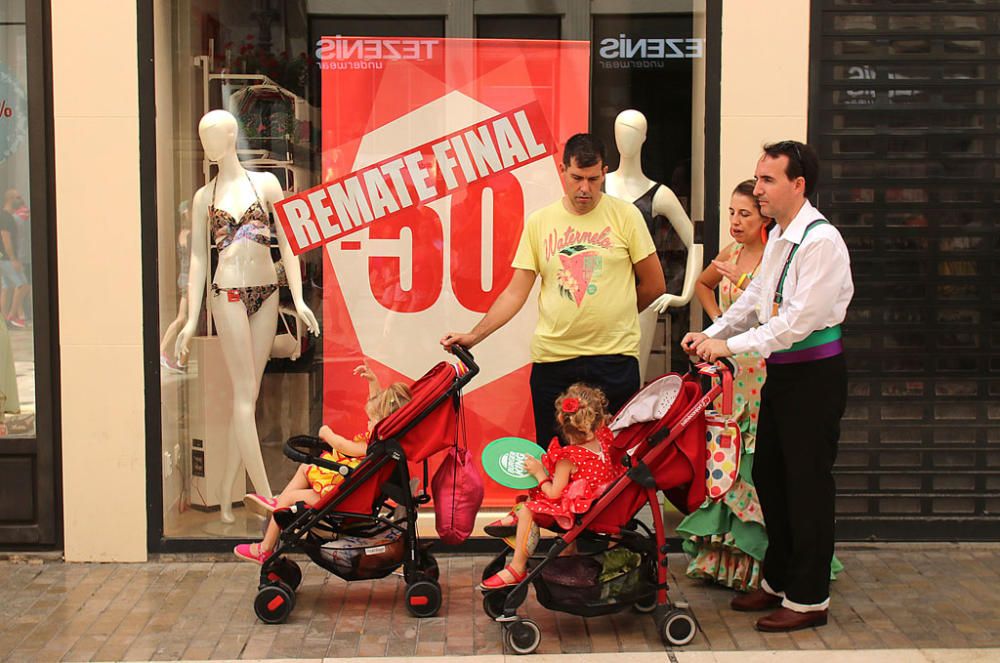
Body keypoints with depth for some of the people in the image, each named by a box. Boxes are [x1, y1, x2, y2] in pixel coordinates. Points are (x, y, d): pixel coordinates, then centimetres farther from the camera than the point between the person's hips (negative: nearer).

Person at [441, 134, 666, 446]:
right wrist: (474, 335, -5)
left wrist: (613, 315, 11)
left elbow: (654, 285, 5)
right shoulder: (539, 222, 6)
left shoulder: (624, 215, 0)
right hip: (552, 358, 2)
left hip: (614, 356, -2)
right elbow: (516, 292, 5)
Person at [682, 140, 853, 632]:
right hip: (780, 370, 9)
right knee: (769, 475, 16)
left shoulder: (821, 240, -19)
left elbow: (800, 319, -24)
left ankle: (808, 599, 13)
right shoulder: (778, 237, 10)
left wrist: (730, 346, -21)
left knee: (807, 483, 0)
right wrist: (711, 334, 5)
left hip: (814, 373, -9)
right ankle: (778, 581, 30)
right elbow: (754, 299, 16)